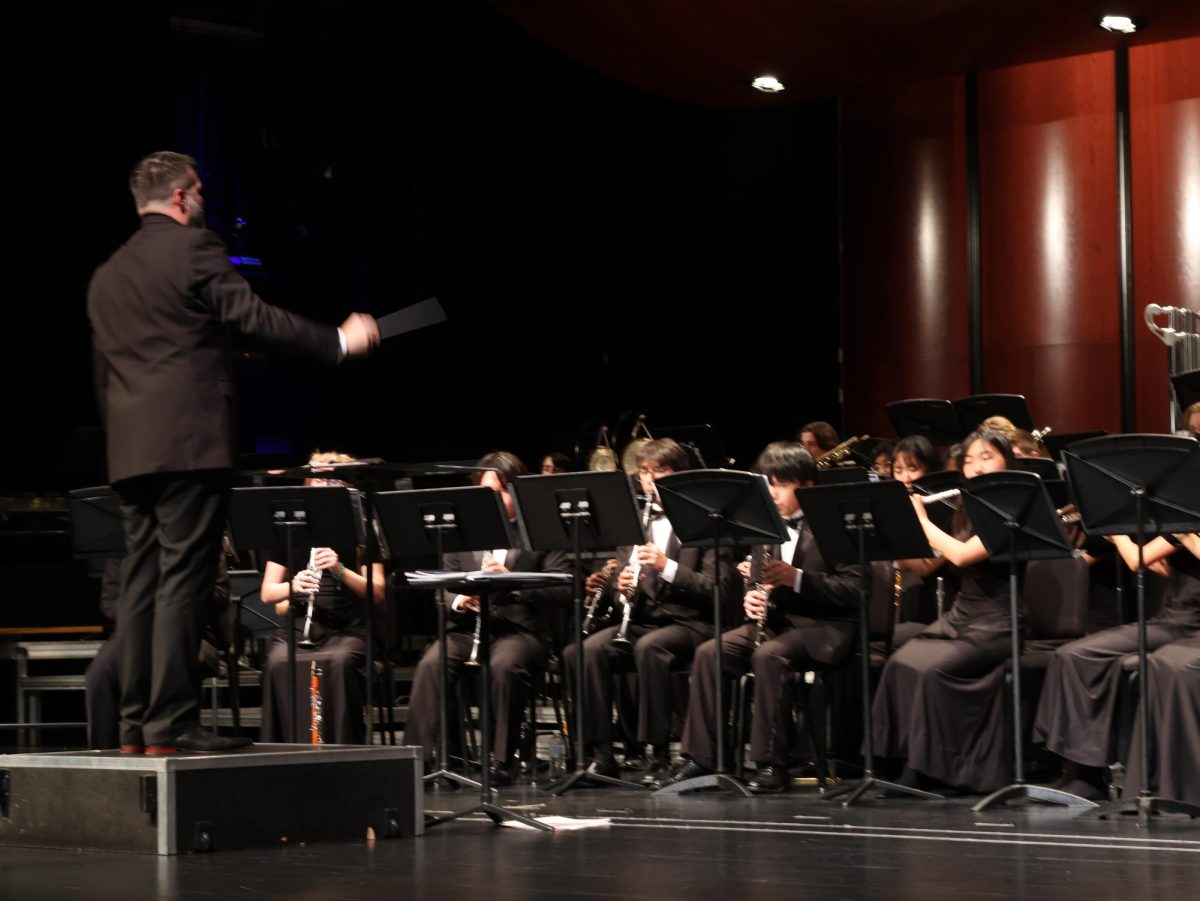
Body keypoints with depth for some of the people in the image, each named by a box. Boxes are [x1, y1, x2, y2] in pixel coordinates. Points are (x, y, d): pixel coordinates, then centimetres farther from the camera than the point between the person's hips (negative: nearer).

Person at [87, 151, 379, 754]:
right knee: (182, 583, -8)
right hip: (190, 443, -7)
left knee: (142, 584, 9)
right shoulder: (193, 248, -4)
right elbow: (253, 318, -13)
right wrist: (338, 341, -6)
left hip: (129, 453, 8)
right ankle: (170, 724, -10)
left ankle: (135, 725, 9)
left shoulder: (106, 276, 20)